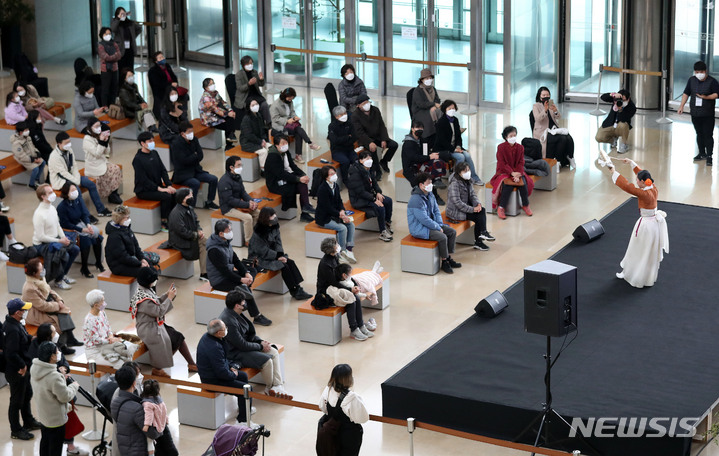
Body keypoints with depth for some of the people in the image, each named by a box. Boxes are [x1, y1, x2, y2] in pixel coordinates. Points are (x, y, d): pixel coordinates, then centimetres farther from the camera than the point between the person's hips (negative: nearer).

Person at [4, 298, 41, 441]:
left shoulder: (14, 323, 2)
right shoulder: (12, 330, -30)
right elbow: (11, 353, -33)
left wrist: (30, 338, -1)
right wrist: (22, 366, -21)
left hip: (23, 368, 11)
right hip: (16, 371, -11)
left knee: (27, 394, 26)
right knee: (17, 400, 5)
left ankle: (28, 421, 45)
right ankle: (16, 430, 18)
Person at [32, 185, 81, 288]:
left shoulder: (52, 208, 3)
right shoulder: (39, 214, -25)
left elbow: (58, 226, 15)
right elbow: (41, 237, -25)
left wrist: (64, 237, -4)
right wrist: (59, 241, -20)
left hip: (55, 239, 9)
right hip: (42, 244, -9)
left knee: (75, 249, 3)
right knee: (64, 255, -25)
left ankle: (63, 275, 17)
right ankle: (58, 281, -3)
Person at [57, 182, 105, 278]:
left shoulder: (78, 200, -2)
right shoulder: (62, 207, -19)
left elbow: (85, 214, 2)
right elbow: (66, 224, -18)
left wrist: (88, 224, -20)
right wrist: (82, 230, -23)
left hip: (80, 224, 6)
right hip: (69, 230, -6)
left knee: (97, 237, -14)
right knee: (86, 240, -28)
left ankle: (98, 263, 5)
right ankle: (84, 268, -15)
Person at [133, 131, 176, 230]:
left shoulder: (154, 153, 8)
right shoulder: (138, 159, -15)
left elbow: (163, 170, 7)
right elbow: (144, 179, -19)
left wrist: (169, 185, -8)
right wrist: (159, 189, -23)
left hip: (157, 186, 7)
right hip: (143, 191, -7)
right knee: (166, 196, -27)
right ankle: (164, 224, -16)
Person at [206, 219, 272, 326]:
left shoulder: (226, 242, 4)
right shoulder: (214, 250, -25)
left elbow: (235, 260, 10)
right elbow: (224, 270, -25)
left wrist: (246, 273, -4)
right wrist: (241, 280, -23)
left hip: (229, 273, 10)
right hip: (219, 280, -10)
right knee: (245, 288, -21)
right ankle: (257, 317, -13)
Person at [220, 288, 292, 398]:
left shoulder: (235, 313, 1)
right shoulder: (228, 322, -30)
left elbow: (249, 331, 15)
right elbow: (242, 345, -24)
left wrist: (260, 341, 0)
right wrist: (261, 346, -12)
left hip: (244, 344, 11)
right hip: (235, 353, -10)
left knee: (274, 352, 1)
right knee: (267, 361, -21)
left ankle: (278, 386, -4)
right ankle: (269, 388, 4)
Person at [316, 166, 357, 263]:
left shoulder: (336, 186, 6)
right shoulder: (322, 189, -20)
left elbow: (339, 201, 12)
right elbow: (328, 207, -21)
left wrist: (342, 211, -9)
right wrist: (341, 215, -21)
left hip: (334, 215, 8)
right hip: (324, 218, -8)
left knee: (351, 225, -9)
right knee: (342, 228, -25)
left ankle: (349, 249, -11)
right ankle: (342, 252, -11)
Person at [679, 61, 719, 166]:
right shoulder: (692, 80, 7)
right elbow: (686, 93, 13)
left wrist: (706, 97, -22)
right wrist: (681, 106, 7)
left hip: (708, 114, -5)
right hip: (695, 113, 5)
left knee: (708, 135, -6)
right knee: (699, 134, 14)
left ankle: (709, 156, -3)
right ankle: (702, 153, 26)